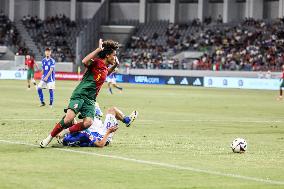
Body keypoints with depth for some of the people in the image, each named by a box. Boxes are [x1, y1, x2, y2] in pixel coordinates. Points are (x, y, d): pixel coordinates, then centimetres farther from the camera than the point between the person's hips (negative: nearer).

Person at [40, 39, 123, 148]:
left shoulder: (105, 68, 15)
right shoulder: (96, 62, -8)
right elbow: (84, 61, -32)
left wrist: (115, 65, 24)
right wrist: (99, 49, -26)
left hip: (90, 100, 7)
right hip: (80, 95, -7)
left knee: (88, 122, -19)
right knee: (69, 117, -26)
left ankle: (66, 131, -1)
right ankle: (50, 137, -10)